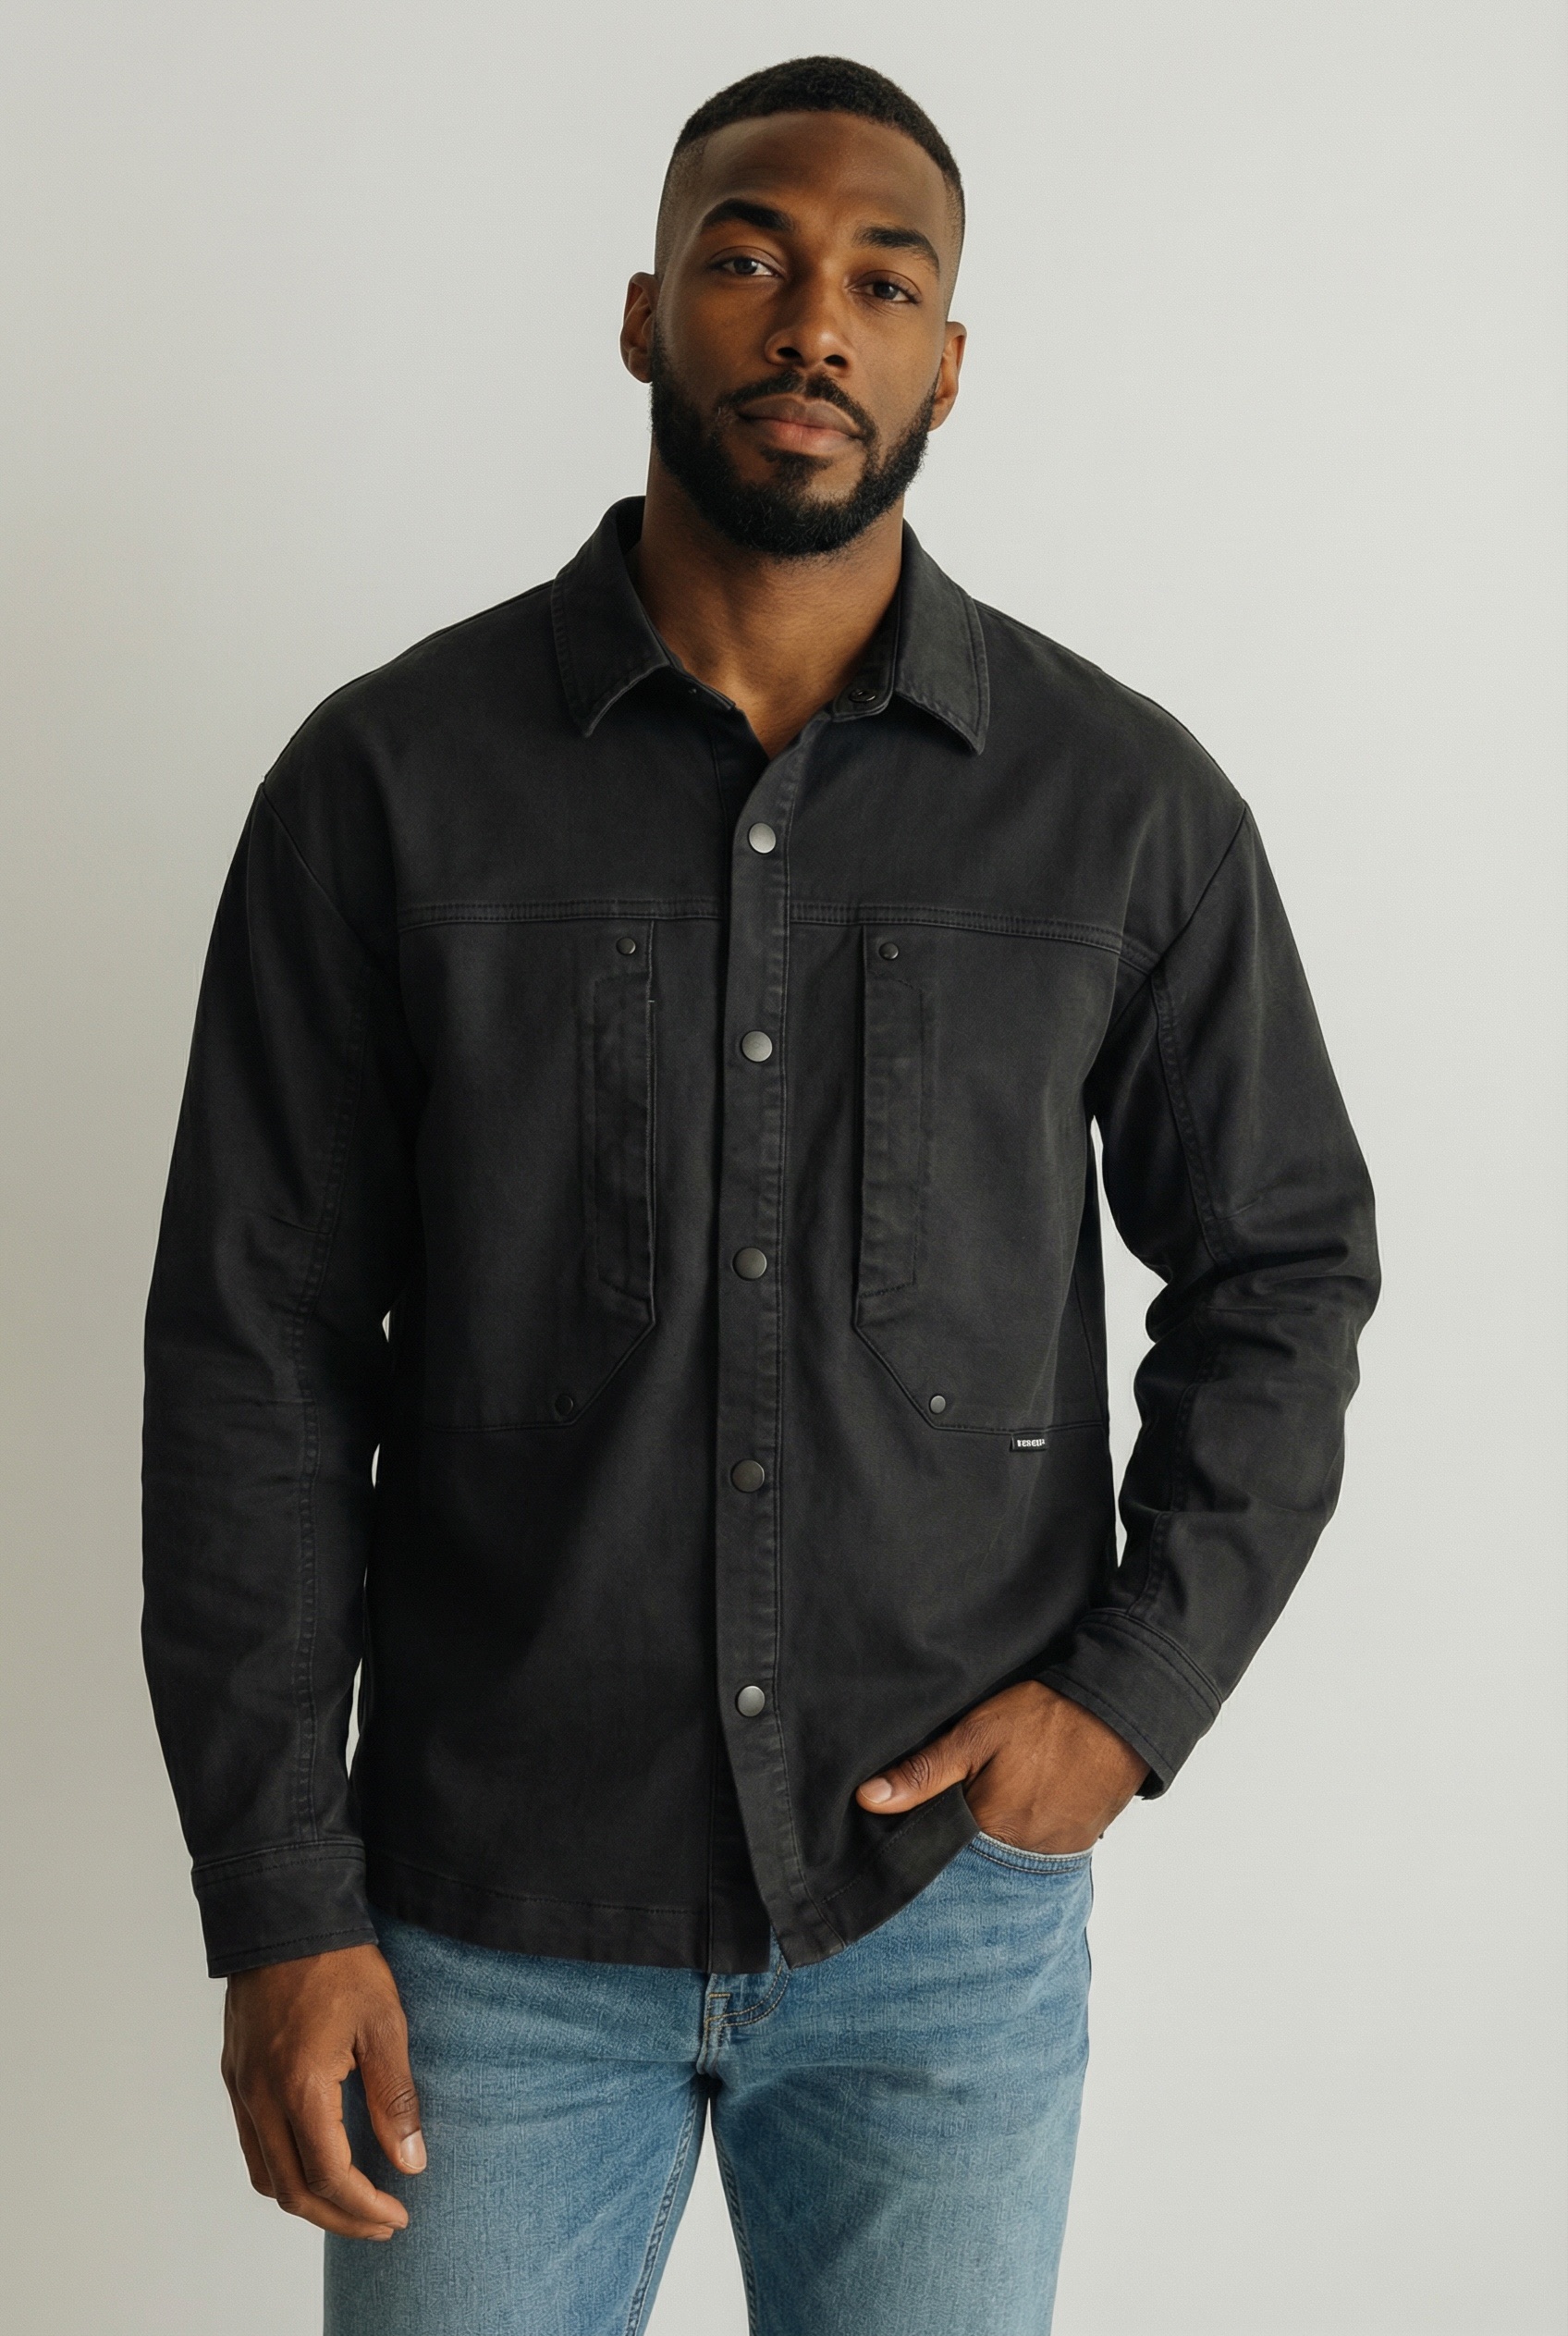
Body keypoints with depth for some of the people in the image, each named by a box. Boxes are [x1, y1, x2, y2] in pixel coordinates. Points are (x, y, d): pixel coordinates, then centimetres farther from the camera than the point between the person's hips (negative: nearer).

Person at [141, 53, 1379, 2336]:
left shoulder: (1123, 802, -3)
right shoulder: (390, 779, -5)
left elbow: (1283, 1269, 8)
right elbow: (257, 1351, -4)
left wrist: (1137, 1689, -3)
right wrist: (280, 1901, -6)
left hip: (952, 1909, 1)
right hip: (492, 1920, 0)